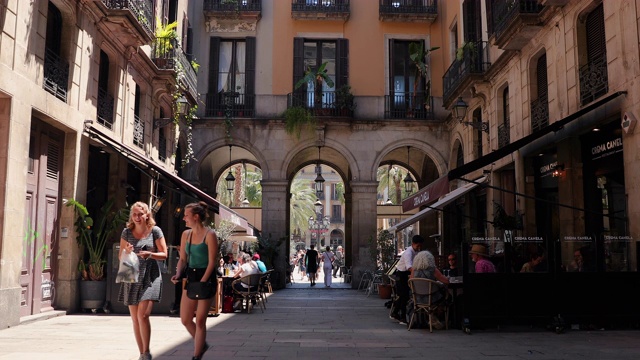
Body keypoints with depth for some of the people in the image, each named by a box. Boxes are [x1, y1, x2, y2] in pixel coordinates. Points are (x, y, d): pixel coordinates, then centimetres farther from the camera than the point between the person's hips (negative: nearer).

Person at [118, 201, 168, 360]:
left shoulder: (155, 231, -2)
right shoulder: (127, 232, 5)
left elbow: (164, 254, -1)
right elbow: (121, 257, 9)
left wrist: (150, 254, -19)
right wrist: (126, 251, -13)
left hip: (150, 278, -4)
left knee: (143, 315, -15)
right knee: (135, 319, 8)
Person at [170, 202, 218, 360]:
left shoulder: (210, 235, -12)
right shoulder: (186, 234, 7)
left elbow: (211, 262, -14)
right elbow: (183, 259, 11)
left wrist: (202, 282, -21)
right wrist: (178, 274, -7)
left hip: (206, 278, -6)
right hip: (191, 277, 6)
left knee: (200, 320, 0)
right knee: (185, 319, 8)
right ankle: (202, 344, 33)